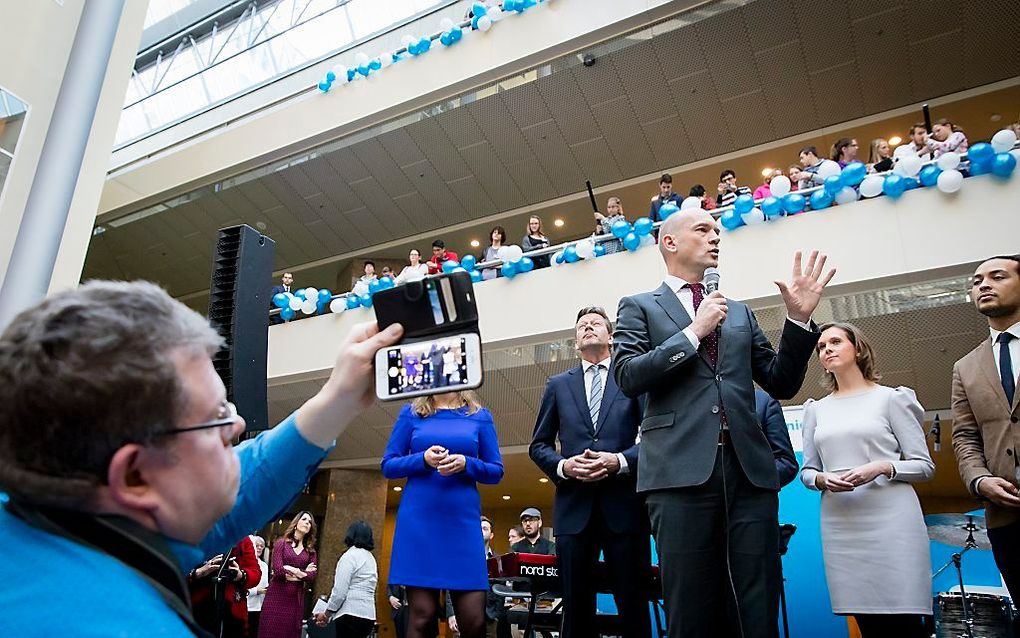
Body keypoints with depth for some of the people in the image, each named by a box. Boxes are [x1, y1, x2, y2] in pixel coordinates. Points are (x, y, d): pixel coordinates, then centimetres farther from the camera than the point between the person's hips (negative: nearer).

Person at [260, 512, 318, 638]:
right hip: (277, 595, -3)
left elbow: (312, 575, 0)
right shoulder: (281, 543, 3)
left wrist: (291, 573, -10)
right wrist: (302, 572, -5)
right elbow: (278, 569, -10)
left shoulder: (310, 550, 12)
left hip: (296, 598, 3)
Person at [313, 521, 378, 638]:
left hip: (351, 614, -8)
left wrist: (326, 615, 0)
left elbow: (340, 591, -12)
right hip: (369, 615, 8)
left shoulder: (350, 555, -6)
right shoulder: (371, 558, 17)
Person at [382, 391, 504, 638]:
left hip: (464, 520, 1)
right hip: (418, 520, -1)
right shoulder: (411, 413, 8)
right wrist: (423, 460, -13)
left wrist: (466, 464, -12)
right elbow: (388, 466, 6)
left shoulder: (480, 416, 9)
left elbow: (496, 471, 8)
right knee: (423, 613, -2)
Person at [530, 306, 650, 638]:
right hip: (574, 506, 2)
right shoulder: (558, 384, 15)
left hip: (624, 504, -1)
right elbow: (538, 445, 13)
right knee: (576, 607, 7)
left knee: (633, 605, 3)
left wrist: (620, 461, -13)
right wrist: (564, 466, -7)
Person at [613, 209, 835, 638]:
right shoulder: (639, 307, 11)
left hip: (749, 469, 4)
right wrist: (693, 332, -5)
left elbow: (781, 384, 18)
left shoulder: (739, 312, 23)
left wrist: (799, 319, 6)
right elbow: (628, 377, -4)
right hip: (682, 469, -3)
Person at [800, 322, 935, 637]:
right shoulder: (816, 409, 14)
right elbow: (807, 470, 15)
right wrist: (822, 479, -7)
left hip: (890, 520, -3)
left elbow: (925, 466, 3)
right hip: (840, 525, 3)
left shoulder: (890, 398, 5)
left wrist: (883, 467, -15)